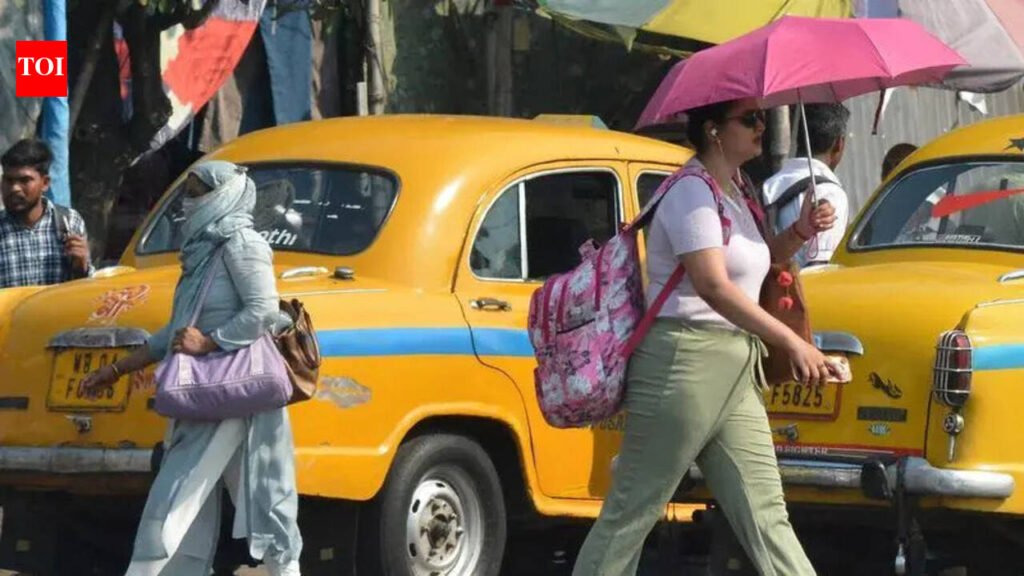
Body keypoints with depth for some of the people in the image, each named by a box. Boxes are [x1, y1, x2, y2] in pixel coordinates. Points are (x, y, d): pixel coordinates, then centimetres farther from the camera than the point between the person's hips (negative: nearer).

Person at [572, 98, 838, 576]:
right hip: (685, 363, -9)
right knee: (631, 513, -3)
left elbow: (757, 261, 33)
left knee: (765, 515, 3)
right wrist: (792, 343, -23)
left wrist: (799, 232, 12)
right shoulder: (693, 193, -12)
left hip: (736, 374, 9)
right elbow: (714, 286, -23)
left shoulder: (734, 195, 16)